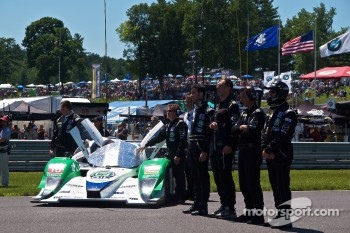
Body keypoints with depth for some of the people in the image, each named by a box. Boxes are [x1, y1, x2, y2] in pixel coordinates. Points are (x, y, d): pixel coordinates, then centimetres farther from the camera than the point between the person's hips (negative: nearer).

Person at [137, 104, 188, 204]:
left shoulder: (181, 124, -9)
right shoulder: (168, 125, 17)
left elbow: (183, 140, -16)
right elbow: (158, 136, 18)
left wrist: (178, 155, -21)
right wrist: (146, 145, 12)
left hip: (179, 155, -8)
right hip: (171, 154, 8)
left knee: (179, 175, -5)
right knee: (176, 176, 9)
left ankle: (181, 197, -1)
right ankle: (178, 196, 13)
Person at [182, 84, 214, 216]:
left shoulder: (208, 111, -9)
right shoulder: (194, 110, 18)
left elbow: (209, 133, -14)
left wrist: (204, 151, -20)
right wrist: (190, 148, 14)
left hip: (201, 148, -9)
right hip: (192, 146, 9)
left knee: (202, 176, -6)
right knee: (195, 177, 12)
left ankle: (203, 206, -5)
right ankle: (197, 203, 17)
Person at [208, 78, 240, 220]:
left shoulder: (233, 105, -8)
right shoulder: (218, 106, 20)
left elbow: (235, 126, -16)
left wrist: (230, 145, -23)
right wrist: (211, 124, 1)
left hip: (226, 148, -9)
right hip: (215, 147, 9)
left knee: (226, 177, -9)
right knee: (218, 177, 12)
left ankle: (230, 208, -6)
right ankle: (224, 205, 21)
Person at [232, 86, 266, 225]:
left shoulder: (258, 113, -9)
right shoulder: (244, 113, 18)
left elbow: (253, 131, -22)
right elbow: (234, 129, 11)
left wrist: (242, 129, -5)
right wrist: (241, 128, -8)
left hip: (253, 152, -9)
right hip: (242, 151, 9)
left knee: (253, 183, -9)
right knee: (243, 184, 13)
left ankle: (258, 214, -7)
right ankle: (249, 212, 22)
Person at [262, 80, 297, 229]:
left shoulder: (288, 114, -11)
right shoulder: (271, 111, 17)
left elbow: (283, 136, -20)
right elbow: (265, 132, 14)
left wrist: (269, 149, -18)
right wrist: (264, 149, -1)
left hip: (281, 155, -9)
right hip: (270, 155, 9)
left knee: (282, 186, -8)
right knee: (275, 185, 14)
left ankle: (286, 218, -6)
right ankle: (280, 213, 23)